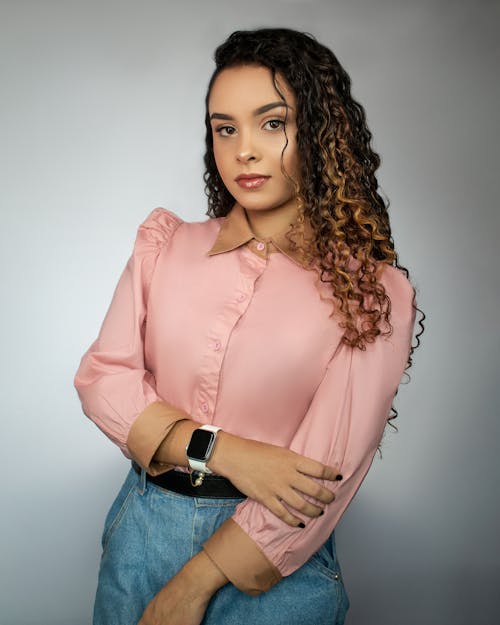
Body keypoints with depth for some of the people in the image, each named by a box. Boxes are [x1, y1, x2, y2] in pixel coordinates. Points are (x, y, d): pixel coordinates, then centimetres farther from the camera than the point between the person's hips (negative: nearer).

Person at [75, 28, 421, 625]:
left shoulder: (371, 291, -10)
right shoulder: (165, 244, 1)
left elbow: (327, 474, -14)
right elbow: (101, 376, -4)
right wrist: (220, 451, -18)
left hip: (272, 568, -3)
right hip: (142, 525, 4)